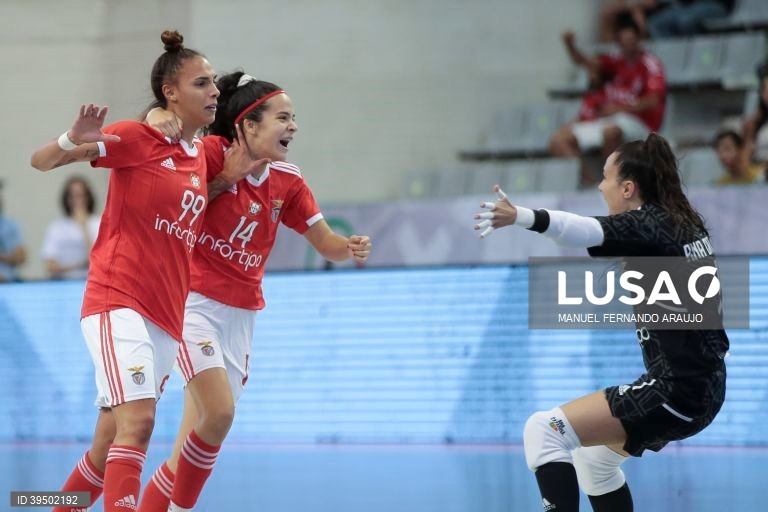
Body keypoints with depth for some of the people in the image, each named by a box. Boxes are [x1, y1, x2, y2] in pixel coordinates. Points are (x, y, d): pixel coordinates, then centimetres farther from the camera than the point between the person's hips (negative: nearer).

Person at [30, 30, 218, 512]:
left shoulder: (201, 153, 13)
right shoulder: (138, 137, -6)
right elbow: (42, 161, -9)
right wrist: (73, 141, -32)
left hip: (166, 318, 7)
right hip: (119, 302, -7)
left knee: (109, 448, 9)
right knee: (138, 422, -24)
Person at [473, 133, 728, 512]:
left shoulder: (646, 226, -15)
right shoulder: (686, 223, 11)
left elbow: (588, 230, -37)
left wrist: (520, 217, -51)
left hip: (677, 391, -10)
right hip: (707, 385, 10)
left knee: (544, 432, -16)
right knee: (593, 457, 28)